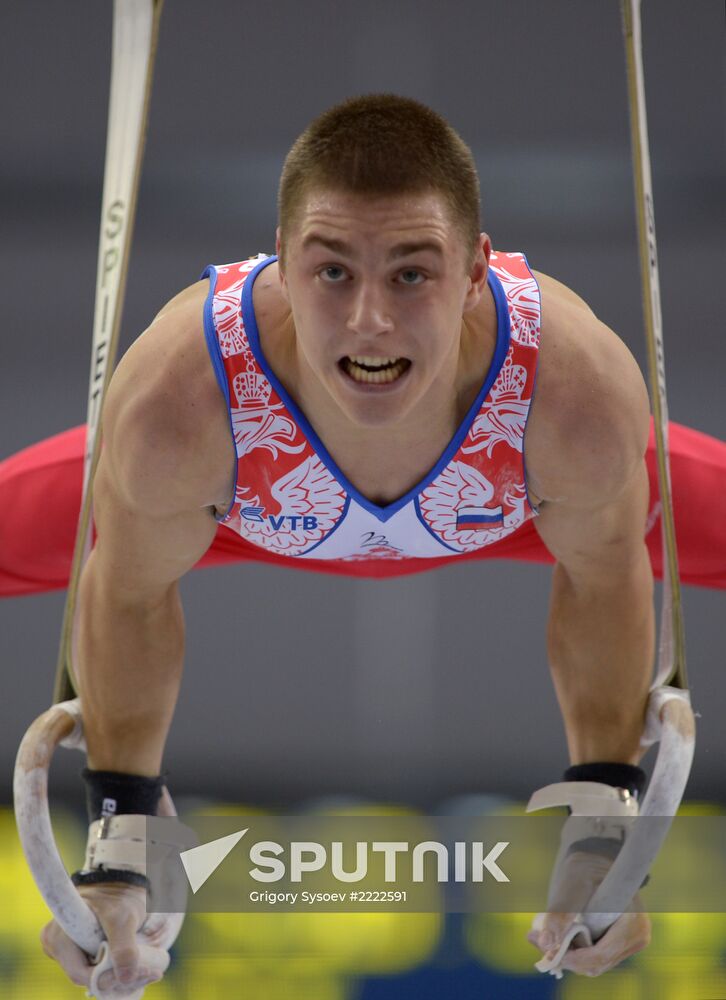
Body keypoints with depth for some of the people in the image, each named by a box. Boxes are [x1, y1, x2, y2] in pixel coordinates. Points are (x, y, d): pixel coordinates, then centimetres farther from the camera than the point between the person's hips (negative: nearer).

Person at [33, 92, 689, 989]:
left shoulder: (582, 393, -45)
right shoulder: (176, 405, -46)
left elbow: (603, 578, -20)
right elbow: (132, 597, -22)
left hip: (490, 524, 0)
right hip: (257, 520, 0)